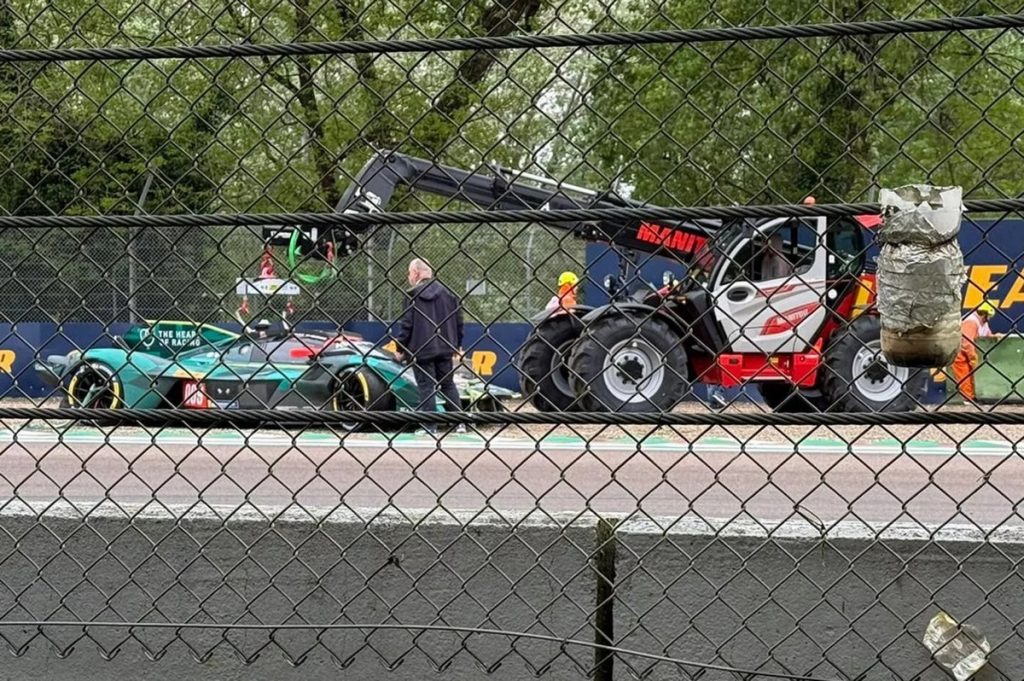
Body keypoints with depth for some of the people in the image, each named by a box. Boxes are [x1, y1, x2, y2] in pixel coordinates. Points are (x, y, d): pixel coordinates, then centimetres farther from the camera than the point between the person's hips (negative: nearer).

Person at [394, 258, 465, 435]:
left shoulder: (413, 295, -9)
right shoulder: (447, 293, 6)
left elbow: (406, 324, -10)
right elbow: (458, 321, 9)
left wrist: (400, 348, -1)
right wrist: (457, 345, 19)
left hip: (421, 350, -5)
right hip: (444, 348, 5)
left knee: (426, 387, 0)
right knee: (448, 384, 14)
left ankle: (429, 426, -1)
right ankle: (460, 422, 10)